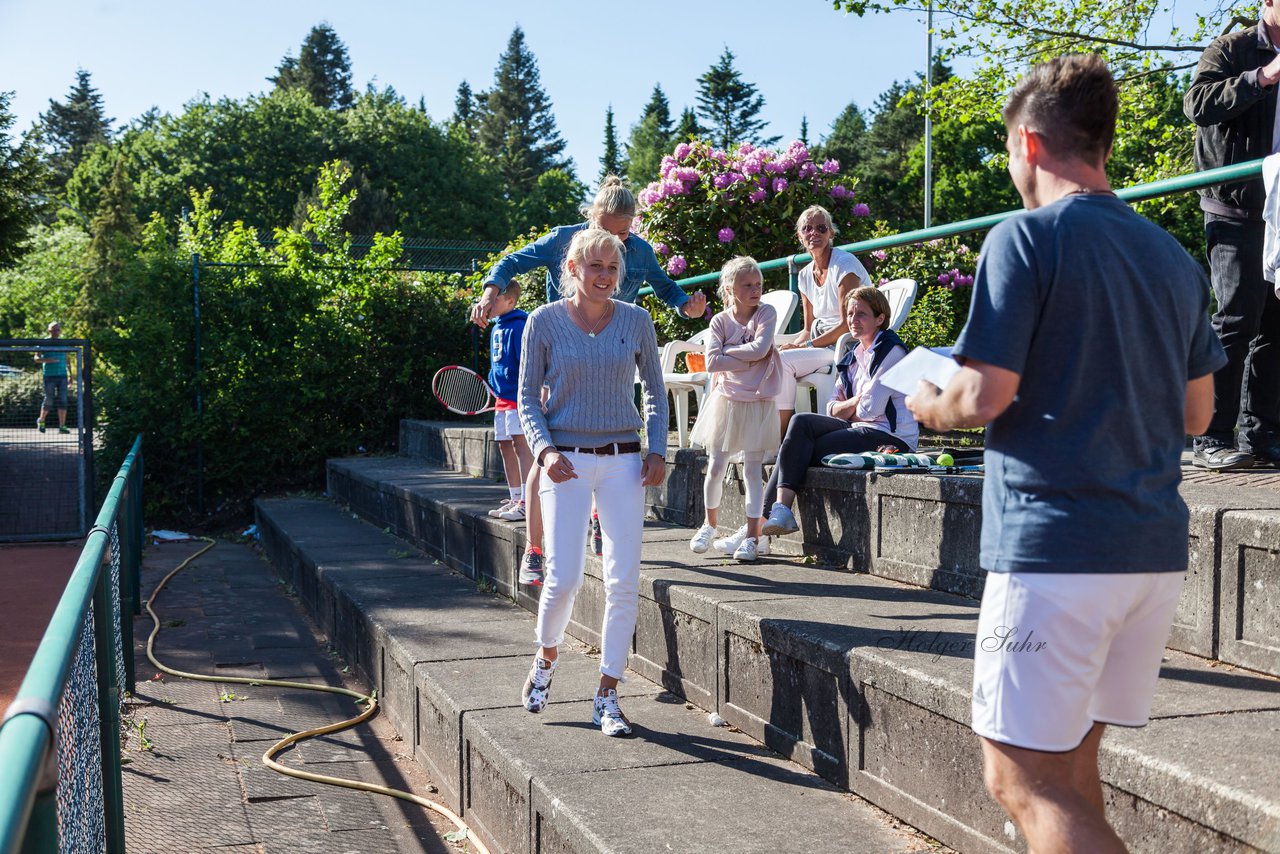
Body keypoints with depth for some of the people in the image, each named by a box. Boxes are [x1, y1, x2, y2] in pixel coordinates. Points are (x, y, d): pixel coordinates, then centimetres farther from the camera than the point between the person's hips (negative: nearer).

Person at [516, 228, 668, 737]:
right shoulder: (545, 322, -1)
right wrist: (544, 450, -12)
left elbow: (655, 391, 13)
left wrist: (657, 451, 2)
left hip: (623, 461, 2)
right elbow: (528, 396, 4)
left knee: (624, 582, -1)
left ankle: (607, 696, 12)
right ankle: (545, 658, 25)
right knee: (564, 577, -7)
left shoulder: (637, 321, 4)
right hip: (567, 461, -2)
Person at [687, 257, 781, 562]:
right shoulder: (720, 321, -2)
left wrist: (727, 350, -10)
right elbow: (711, 362, -14)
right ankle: (709, 524, 27)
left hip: (757, 402, -1)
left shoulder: (766, 313, -3)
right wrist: (750, 360, -15)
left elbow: (760, 348, -19)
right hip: (726, 400, 1)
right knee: (715, 468, 7)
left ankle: (751, 534, 5)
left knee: (753, 469, 1)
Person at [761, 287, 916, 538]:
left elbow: (870, 409, -14)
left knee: (802, 451, -18)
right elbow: (832, 408, 12)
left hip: (890, 437, -7)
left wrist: (846, 409, 5)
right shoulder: (853, 356, 19)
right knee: (801, 422, -17)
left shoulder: (891, 352, -6)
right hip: (862, 430, 7)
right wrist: (857, 401, -6)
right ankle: (780, 509, -28)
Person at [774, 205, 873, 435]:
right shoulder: (805, 275, 12)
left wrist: (803, 346, -17)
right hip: (821, 345, 7)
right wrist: (793, 345, -8)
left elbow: (848, 325, -17)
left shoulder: (844, 264, -11)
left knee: (783, 360, -24)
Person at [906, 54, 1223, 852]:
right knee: (1070, 759, 19)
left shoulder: (1026, 238, -9)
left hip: (1053, 541, -8)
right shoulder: (1175, 257, 13)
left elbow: (986, 397, -15)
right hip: (1155, 546, 8)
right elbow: (1195, 412, 17)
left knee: (1023, 778, 0)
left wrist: (931, 406, 6)